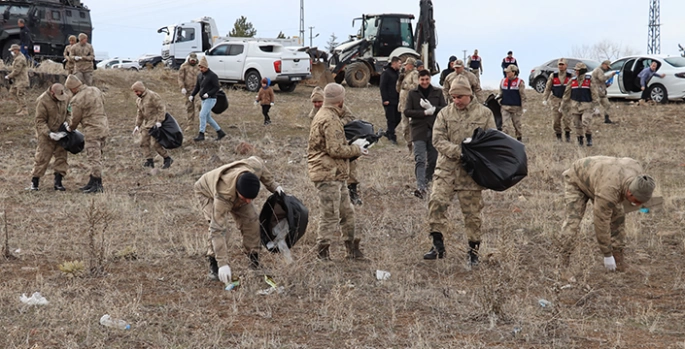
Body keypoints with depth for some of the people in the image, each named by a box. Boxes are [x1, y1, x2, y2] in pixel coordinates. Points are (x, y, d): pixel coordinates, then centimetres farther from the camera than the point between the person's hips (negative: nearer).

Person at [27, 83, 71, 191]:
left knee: (61, 157, 4)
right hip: (46, 135, -5)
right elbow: (40, 121, -18)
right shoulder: (42, 101, -20)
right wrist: (49, 134, -28)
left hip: (61, 133, 5)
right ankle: (34, 183, 7)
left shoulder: (66, 97, -4)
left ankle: (58, 182, 12)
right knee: (42, 158, -3)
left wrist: (67, 121, -7)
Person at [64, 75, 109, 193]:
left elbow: (75, 119, -6)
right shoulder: (96, 90, 6)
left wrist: (70, 128, 14)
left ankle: (98, 185, -1)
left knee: (94, 158, -3)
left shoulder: (77, 100, -15)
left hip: (92, 130, -9)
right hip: (104, 127, 9)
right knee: (97, 158, 14)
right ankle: (93, 183, 22)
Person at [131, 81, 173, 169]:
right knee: (144, 142, 2)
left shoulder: (152, 95, -13)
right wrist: (137, 125, 17)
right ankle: (149, 160, 5)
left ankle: (167, 159, -2)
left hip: (156, 122, -9)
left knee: (155, 143, -15)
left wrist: (159, 121, -24)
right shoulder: (139, 100, 14)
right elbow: (140, 113, 24)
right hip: (147, 123, 9)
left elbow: (162, 107, -18)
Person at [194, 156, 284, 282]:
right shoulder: (223, 196, -49)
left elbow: (257, 160, -10)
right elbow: (218, 229, -47)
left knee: (251, 220, -9)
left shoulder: (255, 167, -38)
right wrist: (223, 263, -49)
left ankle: (254, 261, 5)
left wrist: (273, 185, -14)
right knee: (217, 225, -28)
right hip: (207, 192, -5)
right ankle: (213, 263, -13)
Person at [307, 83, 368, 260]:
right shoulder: (330, 119, -17)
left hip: (335, 175, 11)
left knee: (347, 213, 15)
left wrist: (353, 146, 12)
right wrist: (357, 149, -8)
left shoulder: (324, 115, 18)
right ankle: (322, 255, 1)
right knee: (330, 217, -5)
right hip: (328, 174, -11)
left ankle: (353, 250, 23)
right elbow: (335, 149, -21)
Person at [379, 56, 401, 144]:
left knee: (398, 118, 9)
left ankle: (388, 133, 25)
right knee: (391, 119, -3)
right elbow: (382, 87, -12)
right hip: (389, 101, -7)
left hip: (397, 100, 7)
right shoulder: (386, 73, -9)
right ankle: (392, 137, 3)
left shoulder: (398, 73, 13)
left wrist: (400, 99, 10)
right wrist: (385, 100, -16)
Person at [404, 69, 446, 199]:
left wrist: (432, 108, -14)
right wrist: (425, 112, -13)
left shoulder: (437, 92, 8)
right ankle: (420, 187, -24)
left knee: (433, 159, 9)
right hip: (419, 131, -3)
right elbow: (407, 111, -2)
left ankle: (426, 181, 29)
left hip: (434, 130, 3)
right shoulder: (412, 93, 5)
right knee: (420, 159, -14)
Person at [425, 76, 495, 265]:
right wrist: (458, 151, -17)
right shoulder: (445, 113, 5)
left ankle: (474, 250, 18)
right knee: (437, 201, -14)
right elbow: (438, 139, -3)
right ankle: (438, 245, -3)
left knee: (472, 211, 5)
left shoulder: (485, 113, 4)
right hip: (447, 167, 1)